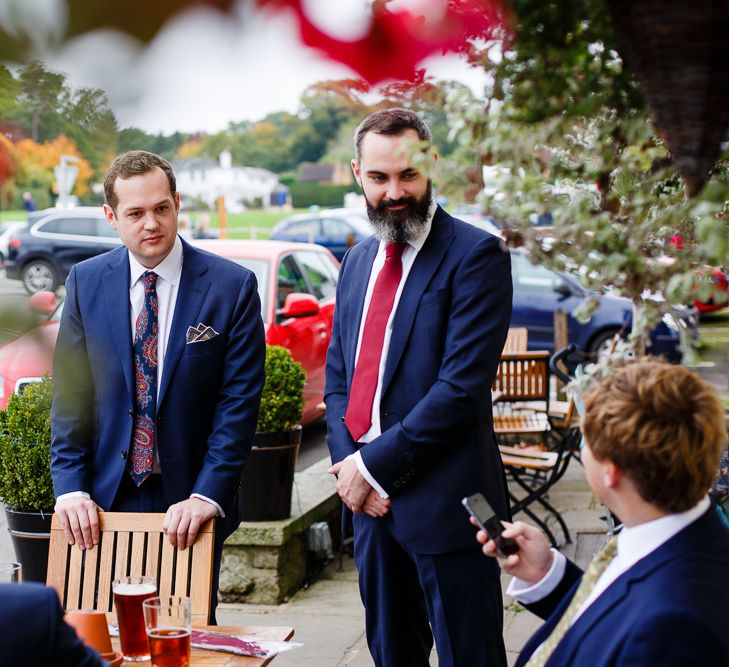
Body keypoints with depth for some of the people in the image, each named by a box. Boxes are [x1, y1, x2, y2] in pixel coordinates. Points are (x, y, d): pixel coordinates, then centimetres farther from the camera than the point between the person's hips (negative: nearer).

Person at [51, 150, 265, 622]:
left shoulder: (233, 286, -5)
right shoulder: (85, 283, 3)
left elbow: (240, 402, -8)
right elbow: (70, 393, 3)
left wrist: (208, 496, -16)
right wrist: (71, 487, -7)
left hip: (190, 504, -2)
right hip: (105, 501, 2)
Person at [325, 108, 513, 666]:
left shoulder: (475, 255, -11)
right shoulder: (358, 261, 13)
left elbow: (462, 386, -18)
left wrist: (374, 465, -15)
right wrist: (347, 463, -2)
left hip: (443, 499, -7)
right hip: (369, 496, 7)